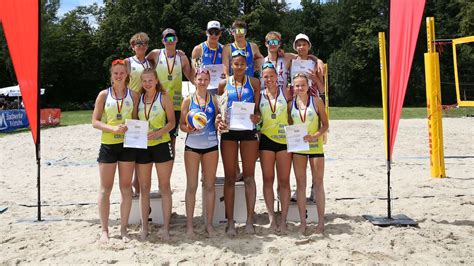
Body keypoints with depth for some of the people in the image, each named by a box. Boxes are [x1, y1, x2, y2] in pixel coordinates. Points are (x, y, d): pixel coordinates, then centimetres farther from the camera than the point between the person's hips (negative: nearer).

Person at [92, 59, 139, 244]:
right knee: (106, 189, 5)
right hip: (108, 144, -1)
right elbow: (95, 122, -1)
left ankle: (123, 228, 18)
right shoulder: (104, 95, 3)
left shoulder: (133, 95, 6)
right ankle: (104, 230, 16)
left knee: (126, 187, 6)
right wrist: (112, 128, -17)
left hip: (128, 144, 1)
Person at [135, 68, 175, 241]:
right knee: (144, 188, 8)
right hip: (142, 146, 4)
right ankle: (144, 227, 18)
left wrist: (158, 133, -19)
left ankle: (165, 227, 10)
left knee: (164, 187, 2)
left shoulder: (164, 97, -1)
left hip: (161, 145, -3)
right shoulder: (139, 98, 9)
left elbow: (172, 122, -4)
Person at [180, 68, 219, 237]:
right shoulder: (188, 100, 4)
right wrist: (189, 129, -18)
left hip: (211, 145, 2)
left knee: (209, 185, 6)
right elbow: (182, 124, 2)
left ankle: (209, 223, 17)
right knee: (191, 186, 2)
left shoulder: (214, 99, 8)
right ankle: (189, 224, 13)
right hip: (192, 146, -1)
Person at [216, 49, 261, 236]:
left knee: (249, 176, 4)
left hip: (248, 130, 0)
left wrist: (256, 117, -16)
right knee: (230, 178, 3)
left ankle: (249, 220, 12)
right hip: (229, 131, 0)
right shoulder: (223, 84, 8)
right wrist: (218, 120, -11)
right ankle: (230, 222, 10)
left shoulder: (254, 83, 7)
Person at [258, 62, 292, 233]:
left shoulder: (285, 92, 1)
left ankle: (283, 219, 10)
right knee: (268, 179, 5)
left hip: (284, 139, -1)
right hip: (266, 140, 1)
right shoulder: (259, 95, 5)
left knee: (284, 181, 3)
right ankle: (271, 217, 14)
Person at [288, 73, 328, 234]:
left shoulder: (316, 101, -1)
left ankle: (321, 222, 13)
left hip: (315, 145, -2)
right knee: (300, 184, 6)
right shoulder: (291, 104, 5)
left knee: (318, 183, 3)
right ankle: (303, 222, 14)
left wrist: (314, 136, -17)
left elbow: (325, 124, -2)